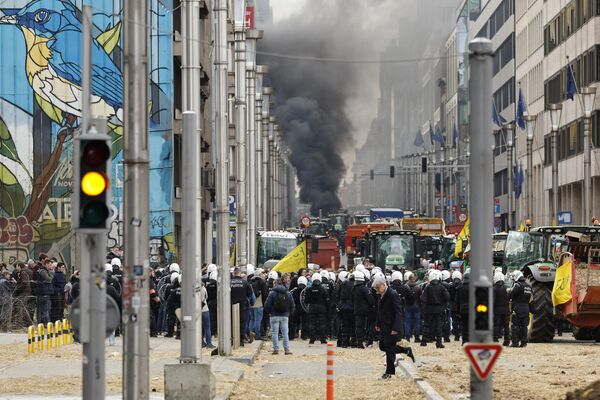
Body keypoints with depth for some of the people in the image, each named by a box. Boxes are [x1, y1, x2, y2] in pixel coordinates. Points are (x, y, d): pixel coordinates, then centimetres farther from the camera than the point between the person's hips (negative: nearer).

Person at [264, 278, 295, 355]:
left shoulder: (272, 293, -7)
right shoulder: (288, 293, 4)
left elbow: (267, 305, -8)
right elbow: (292, 305, 6)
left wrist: (269, 312, 10)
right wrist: (288, 312, 20)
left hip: (274, 316, -3)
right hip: (285, 316, 3)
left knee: (274, 333, 4)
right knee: (285, 333, 6)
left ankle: (276, 349, 0)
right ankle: (286, 349, 1)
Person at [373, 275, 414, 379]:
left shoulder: (393, 295, -18)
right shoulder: (381, 296, 9)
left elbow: (398, 313, -20)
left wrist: (395, 328, -23)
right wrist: (378, 324, 14)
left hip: (392, 327, -9)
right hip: (384, 327, 9)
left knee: (389, 349, -5)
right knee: (382, 346, 12)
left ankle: (389, 372, 4)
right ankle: (406, 351, 26)